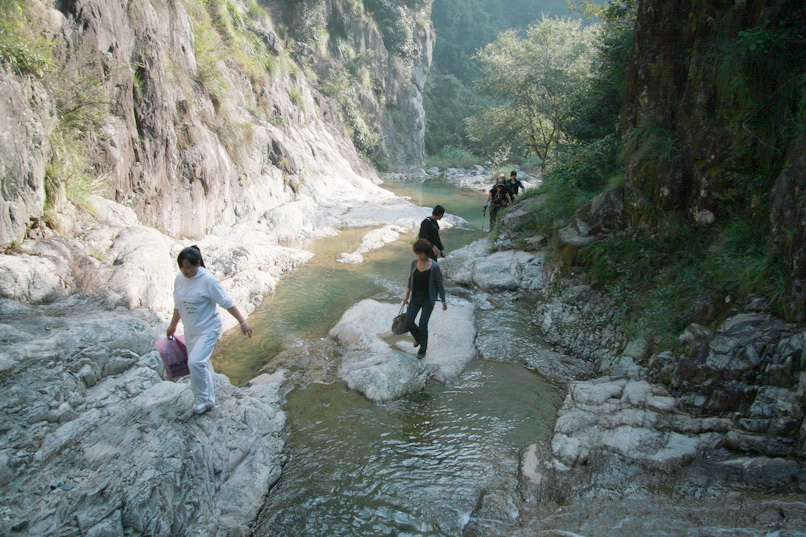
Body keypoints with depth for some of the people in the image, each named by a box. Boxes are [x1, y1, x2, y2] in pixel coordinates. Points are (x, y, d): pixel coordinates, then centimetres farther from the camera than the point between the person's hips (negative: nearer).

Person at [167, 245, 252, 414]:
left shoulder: (208, 280, -18)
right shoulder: (179, 278, 1)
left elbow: (227, 303, -16)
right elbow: (178, 305, 16)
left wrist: (243, 322, -18)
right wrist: (172, 325, 25)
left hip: (208, 329, -7)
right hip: (190, 331, 7)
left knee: (196, 362, -21)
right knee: (200, 365, 13)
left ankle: (203, 399, -4)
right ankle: (208, 399, 27)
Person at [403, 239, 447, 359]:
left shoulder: (434, 267, -19)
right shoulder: (414, 263, -5)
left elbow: (439, 285, -10)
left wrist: (443, 301, -4)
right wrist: (407, 296, 12)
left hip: (428, 299, -4)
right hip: (415, 298, 5)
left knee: (423, 325, 1)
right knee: (408, 322, 2)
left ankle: (422, 350, 23)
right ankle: (418, 337, 35)